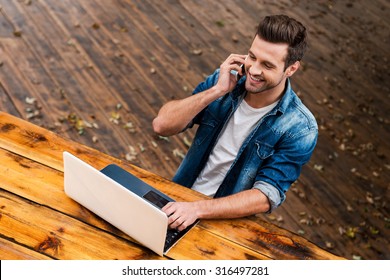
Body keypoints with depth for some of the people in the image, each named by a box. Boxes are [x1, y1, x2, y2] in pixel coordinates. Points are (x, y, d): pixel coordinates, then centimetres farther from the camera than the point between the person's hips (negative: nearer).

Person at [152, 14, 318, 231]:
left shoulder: (299, 128, -15)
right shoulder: (225, 78, -6)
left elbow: (266, 197, -21)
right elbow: (162, 125, -12)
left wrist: (198, 208, -33)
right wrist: (216, 91, -22)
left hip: (224, 219, -4)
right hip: (179, 197, 4)